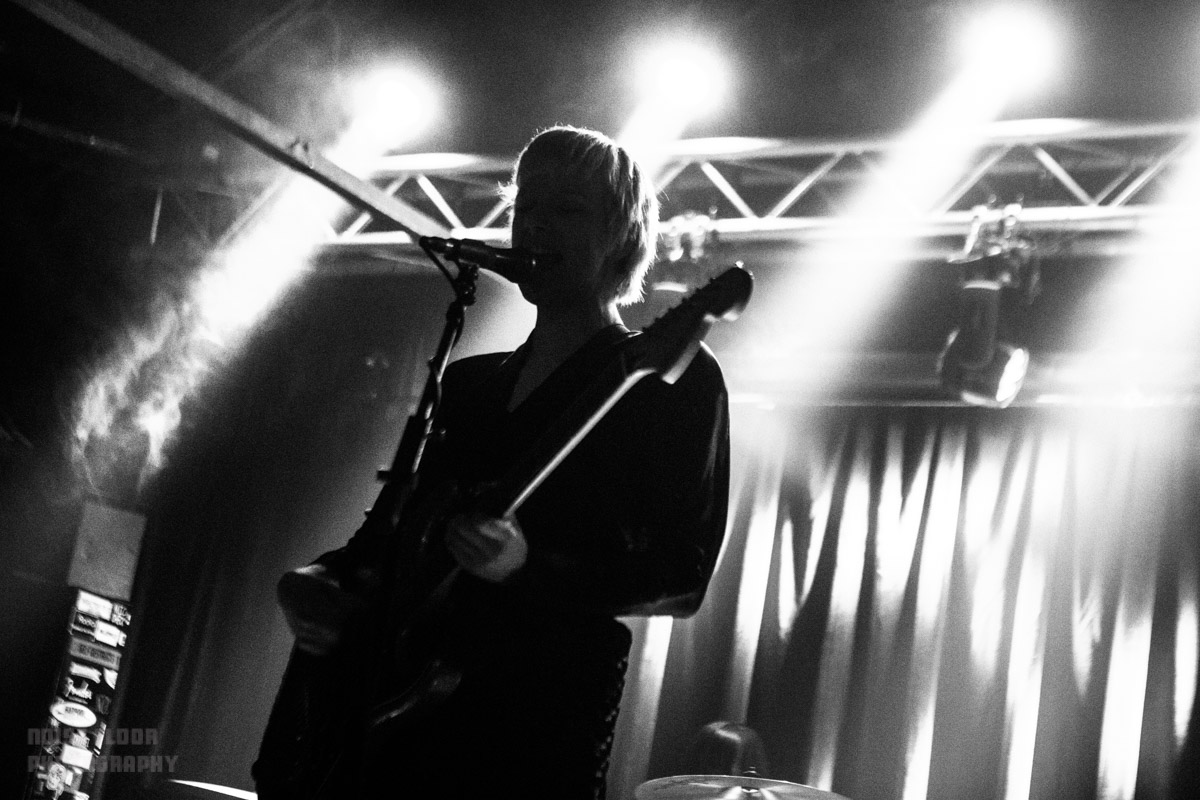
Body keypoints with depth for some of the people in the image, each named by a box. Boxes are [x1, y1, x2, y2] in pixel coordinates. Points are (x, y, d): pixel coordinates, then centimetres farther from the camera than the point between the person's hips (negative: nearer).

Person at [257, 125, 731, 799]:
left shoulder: (674, 376, 0)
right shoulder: (466, 380, 19)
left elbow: (682, 580, -8)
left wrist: (527, 569, -22)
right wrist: (321, 579, 2)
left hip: (538, 737, -6)